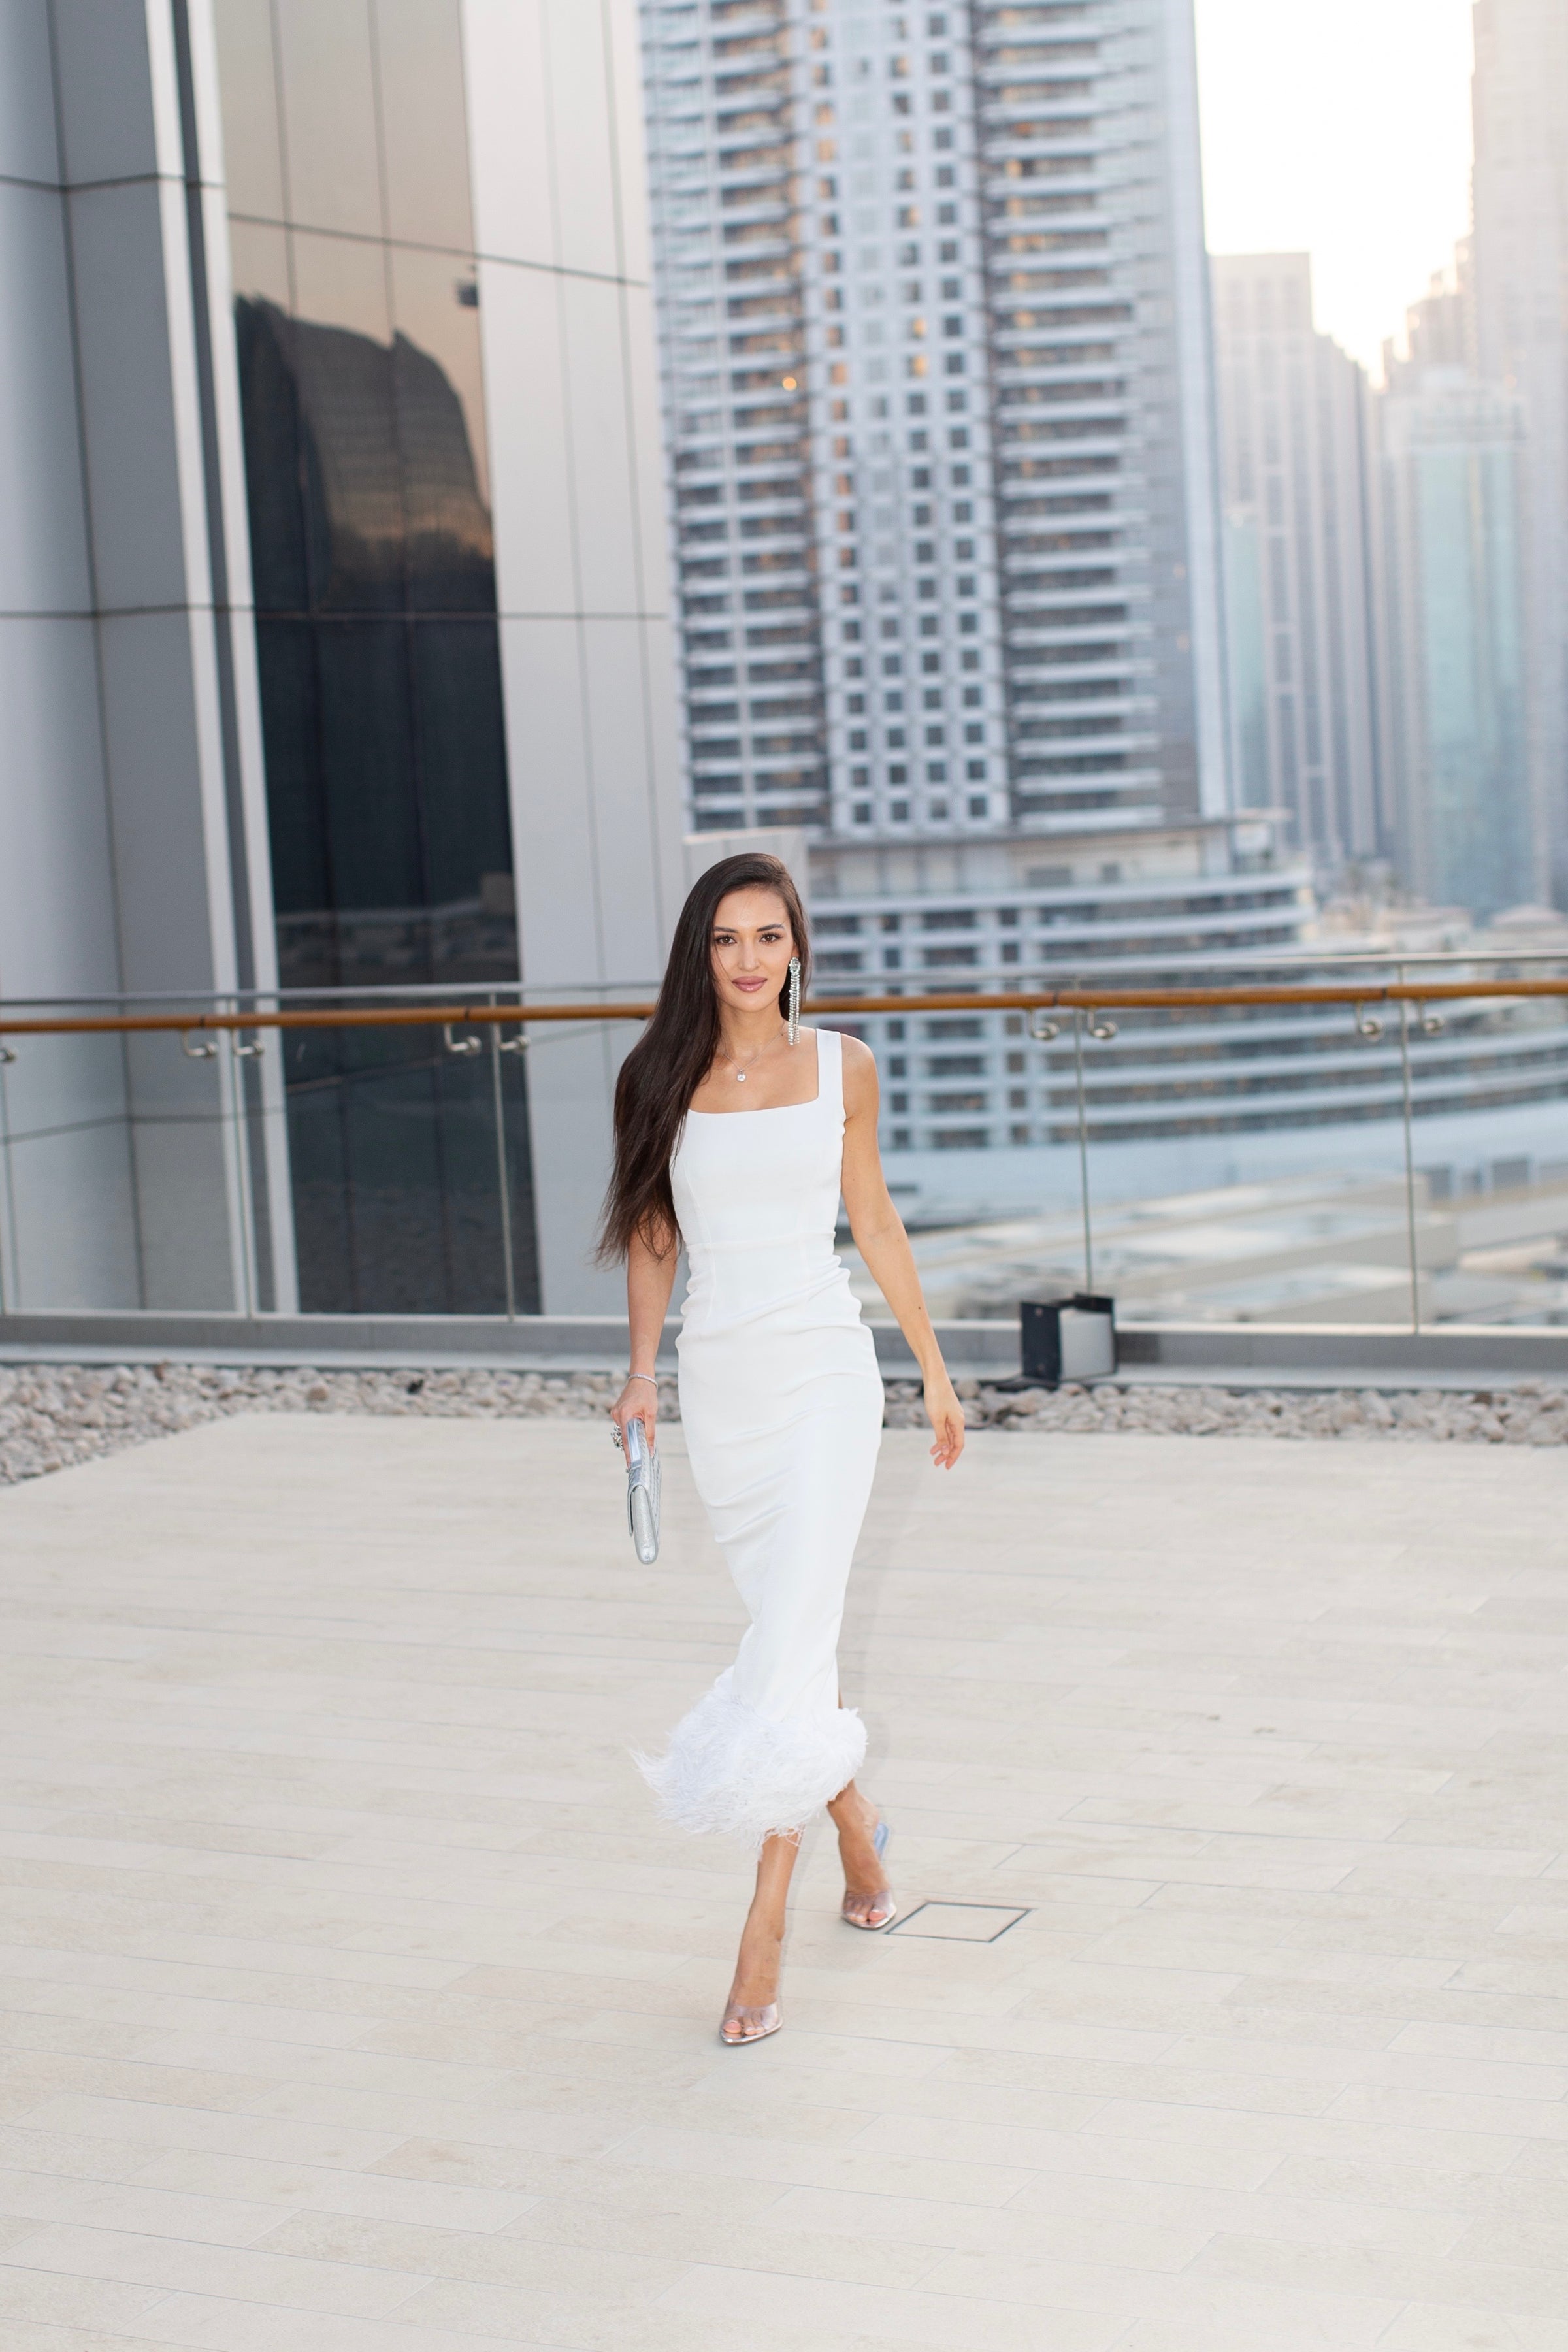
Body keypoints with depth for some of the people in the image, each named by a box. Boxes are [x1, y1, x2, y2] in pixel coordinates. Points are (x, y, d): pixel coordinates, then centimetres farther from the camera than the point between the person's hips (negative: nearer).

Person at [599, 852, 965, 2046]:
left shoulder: (842, 1067, 3)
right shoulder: (664, 1077, 2)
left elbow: (875, 1222, 11)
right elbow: (651, 1236, 8)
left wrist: (936, 1368, 16)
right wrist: (643, 1370, -4)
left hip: (826, 1374, -2)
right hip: (721, 1384, 2)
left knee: (793, 1641, -12)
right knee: (793, 1632, 12)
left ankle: (766, 1920, -8)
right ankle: (856, 1824, 38)